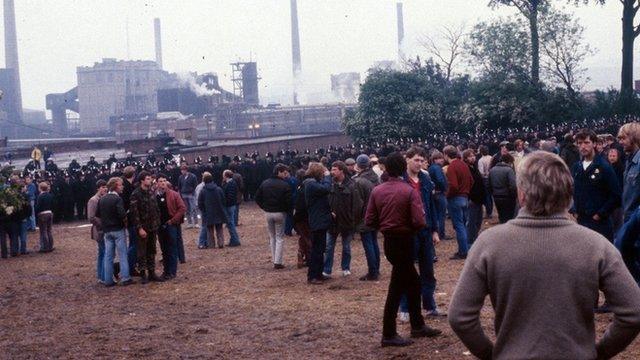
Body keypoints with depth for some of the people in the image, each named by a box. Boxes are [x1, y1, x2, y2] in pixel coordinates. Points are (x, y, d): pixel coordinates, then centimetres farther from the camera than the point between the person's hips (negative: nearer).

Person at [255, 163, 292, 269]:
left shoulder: (265, 183, 4)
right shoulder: (285, 185, -12)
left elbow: (257, 197, 5)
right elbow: (288, 201, -16)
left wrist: (265, 208, 12)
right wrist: (287, 210, 2)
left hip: (268, 213, 4)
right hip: (280, 213, -4)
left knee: (272, 237, 15)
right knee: (280, 238, 2)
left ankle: (275, 261, 15)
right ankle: (278, 262, -2)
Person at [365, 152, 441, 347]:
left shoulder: (377, 191, -2)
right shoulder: (409, 191, -15)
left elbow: (370, 221, -3)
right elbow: (419, 222, -21)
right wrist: (409, 228, 0)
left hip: (388, 241, 6)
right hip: (404, 242, -6)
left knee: (413, 282, 20)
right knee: (397, 287, 2)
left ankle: (418, 326, 29)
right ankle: (388, 335, 7)